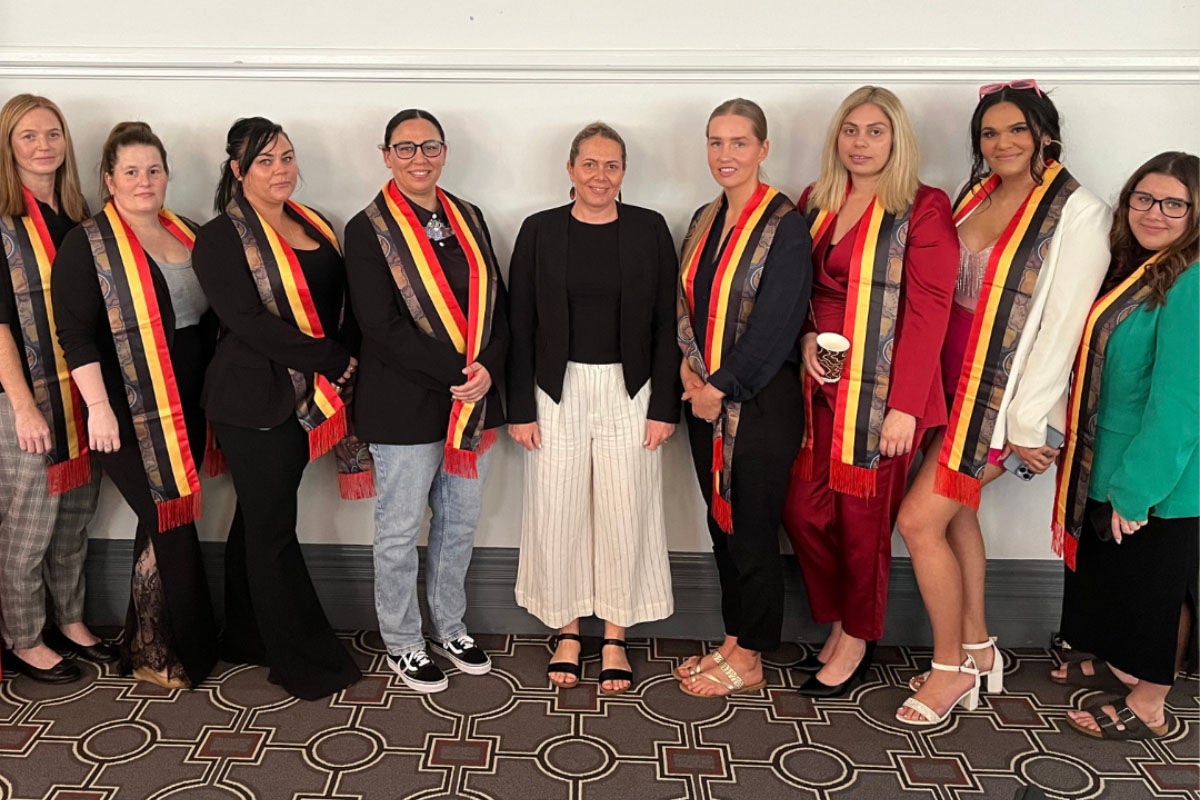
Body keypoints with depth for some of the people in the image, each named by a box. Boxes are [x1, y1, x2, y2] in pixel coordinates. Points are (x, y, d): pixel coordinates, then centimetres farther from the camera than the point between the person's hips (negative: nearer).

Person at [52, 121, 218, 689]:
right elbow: (76, 334, -12)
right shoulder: (87, 245, -5)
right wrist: (99, 407, -19)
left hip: (186, 409, 6)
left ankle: (150, 645, 25)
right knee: (171, 524, -5)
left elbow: (208, 316, 19)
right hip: (130, 415, -6)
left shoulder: (187, 236, 13)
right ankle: (156, 655, 12)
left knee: (164, 524, 11)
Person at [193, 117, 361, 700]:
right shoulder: (221, 239, -9)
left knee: (259, 519, 16)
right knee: (273, 529, 1)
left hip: (302, 398, 7)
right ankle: (307, 660, 11)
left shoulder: (313, 227, 12)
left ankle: (248, 638, 29)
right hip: (252, 401, -7)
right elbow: (249, 322, -18)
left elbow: (339, 302, 13)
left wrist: (345, 353, -6)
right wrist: (335, 359, -17)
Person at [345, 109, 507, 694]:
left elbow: (496, 302, 6)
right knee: (400, 533, 8)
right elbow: (381, 328, -15)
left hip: (472, 402, 5)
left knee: (460, 521, 17)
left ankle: (449, 628, 35)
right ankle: (402, 644, 26)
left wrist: (488, 367, -11)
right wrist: (457, 371, -20)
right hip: (405, 407, -5)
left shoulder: (468, 219, 9)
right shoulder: (369, 229, -7)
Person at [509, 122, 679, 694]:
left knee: (624, 513, 5)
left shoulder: (649, 229, 1)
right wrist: (519, 408, -3)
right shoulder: (540, 231, 1)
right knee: (557, 512, 6)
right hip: (558, 391, 0)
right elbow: (520, 325, 1)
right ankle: (566, 632, 25)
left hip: (628, 391, 0)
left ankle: (615, 638, 23)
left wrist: (665, 405, -4)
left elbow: (666, 323, 1)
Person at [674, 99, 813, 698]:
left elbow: (775, 324, -16)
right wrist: (690, 366, -4)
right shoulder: (704, 221, 11)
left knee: (751, 528, 2)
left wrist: (720, 386, -13)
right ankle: (733, 639, 29)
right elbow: (685, 302, 12)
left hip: (760, 401, -7)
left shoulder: (785, 226, -11)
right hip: (707, 397, 7)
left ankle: (749, 660, 17)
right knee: (721, 522, 14)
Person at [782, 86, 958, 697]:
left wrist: (903, 406, -16)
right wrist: (807, 338, -2)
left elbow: (928, 310, -11)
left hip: (880, 391, -5)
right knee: (804, 511, 8)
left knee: (863, 518, 4)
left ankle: (857, 642, 25)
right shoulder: (815, 203, 12)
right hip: (821, 386, 6)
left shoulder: (923, 208, -6)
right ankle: (838, 623, 30)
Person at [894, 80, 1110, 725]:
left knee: (919, 520, -7)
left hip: (1001, 393, -7)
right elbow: (941, 293, 10)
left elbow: (1062, 324, -14)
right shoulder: (975, 193, 8)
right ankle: (978, 650, 33)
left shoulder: (1077, 212, -11)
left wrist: (1028, 424, -14)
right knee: (956, 511, 14)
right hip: (952, 381, 7)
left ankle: (951, 668, 12)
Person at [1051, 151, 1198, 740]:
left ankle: (1148, 707, 25)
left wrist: (1136, 488, -23)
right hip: (1110, 468, 9)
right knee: (1112, 575, 22)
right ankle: (1119, 666, 43)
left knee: (1151, 585, 7)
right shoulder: (1135, 270, 8)